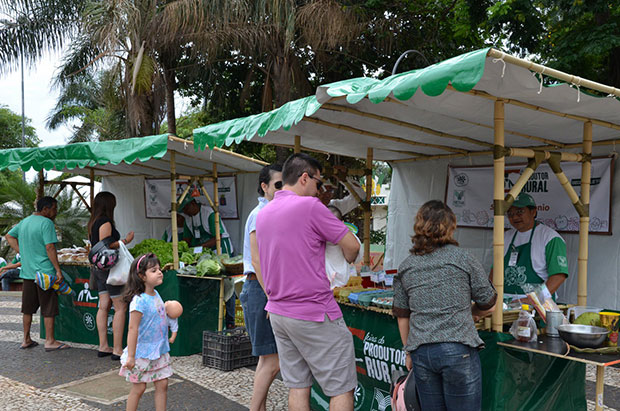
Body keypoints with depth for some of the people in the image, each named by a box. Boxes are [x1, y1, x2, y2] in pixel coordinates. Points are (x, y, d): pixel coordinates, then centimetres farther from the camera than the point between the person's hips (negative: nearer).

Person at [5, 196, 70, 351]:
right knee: (49, 308, 0)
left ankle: (26, 340, 22)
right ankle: (50, 341, 4)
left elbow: (9, 236, 23)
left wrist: (23, 253, 15)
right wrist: (58, 270, -15)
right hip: (45, 272, -8)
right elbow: (50, 247, -19)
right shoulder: (46, 223, -13)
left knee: (28, 307, 15)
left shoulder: (24, 221, 13)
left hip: (27, 271, 8)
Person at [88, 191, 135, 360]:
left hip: (98, 268, 10)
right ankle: (117, 350, -3)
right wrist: (125, 241, -14)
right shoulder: (105, 223, -15)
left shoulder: (93, 223, 14)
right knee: (120, 308, -4)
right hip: (109, 268, -10)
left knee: (104, 306, 12)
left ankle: (103, 347, 17)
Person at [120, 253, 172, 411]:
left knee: (162, 384, 9)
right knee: (139, 387, 6)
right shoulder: (139, 300, -21)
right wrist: (130, 356, -22)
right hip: (142, 353, -7)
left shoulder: (156, 294, 4)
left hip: (159, 351, 7)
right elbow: (133, 329, -22)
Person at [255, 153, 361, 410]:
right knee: (342, 388, 2)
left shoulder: (263, 213, 10)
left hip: (278, 312, 8)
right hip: (314, 314, -8)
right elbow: (352, 246, -8)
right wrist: (347, 264, 11)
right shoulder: (310, 206, -14)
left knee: (297, 386, 15)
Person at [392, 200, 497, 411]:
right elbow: (488, 305, 6)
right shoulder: (463, 258, -2)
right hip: (458, 351, -3)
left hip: (421, 353, 4)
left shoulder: (405, 267, 7)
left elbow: (402, 317, 12)